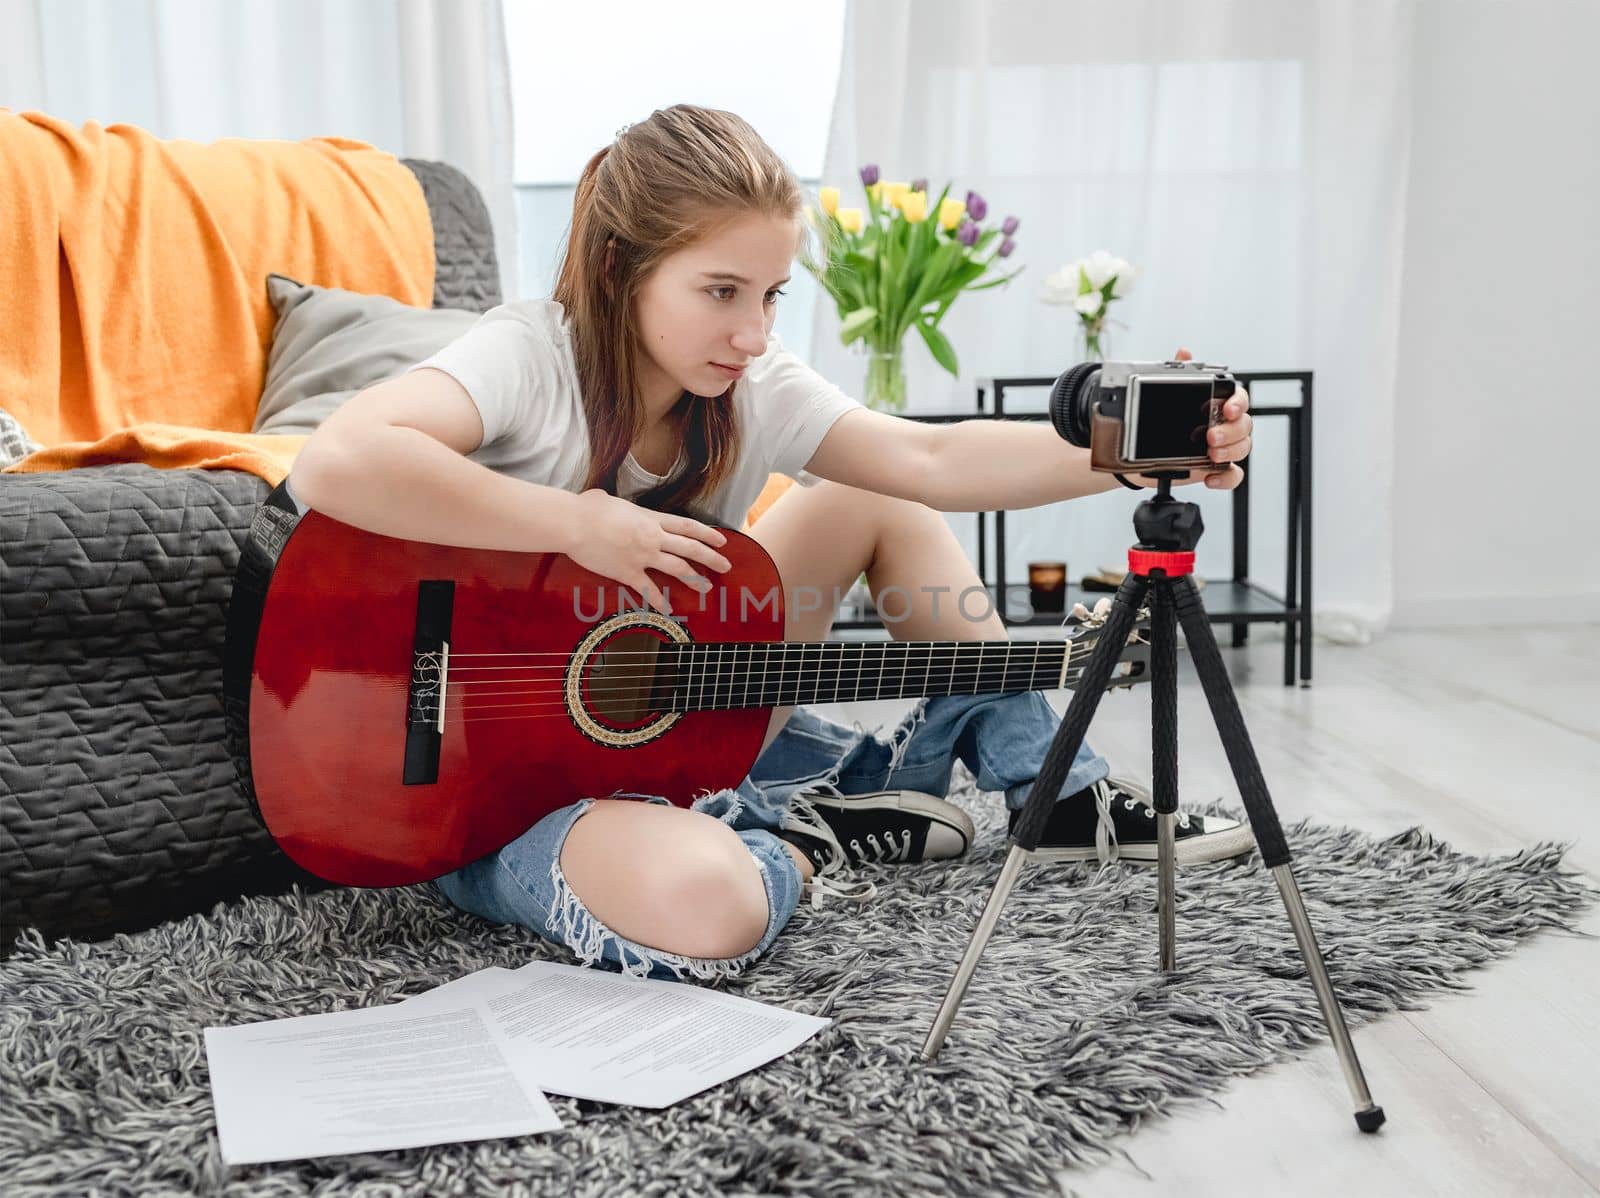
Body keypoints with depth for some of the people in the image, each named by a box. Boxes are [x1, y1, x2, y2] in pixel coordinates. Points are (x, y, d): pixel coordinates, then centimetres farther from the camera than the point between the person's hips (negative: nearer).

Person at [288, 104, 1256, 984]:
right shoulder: (531, 357, -22)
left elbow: (929, 459, -15)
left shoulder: (757, 387, -4)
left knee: (875, 504, 4)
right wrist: (583, 523, -33)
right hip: (504, 790, -7)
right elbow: (335, 464, -38)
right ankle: (797, 845, -4)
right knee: (703, 904, -40)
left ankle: (1052, 786, 10)